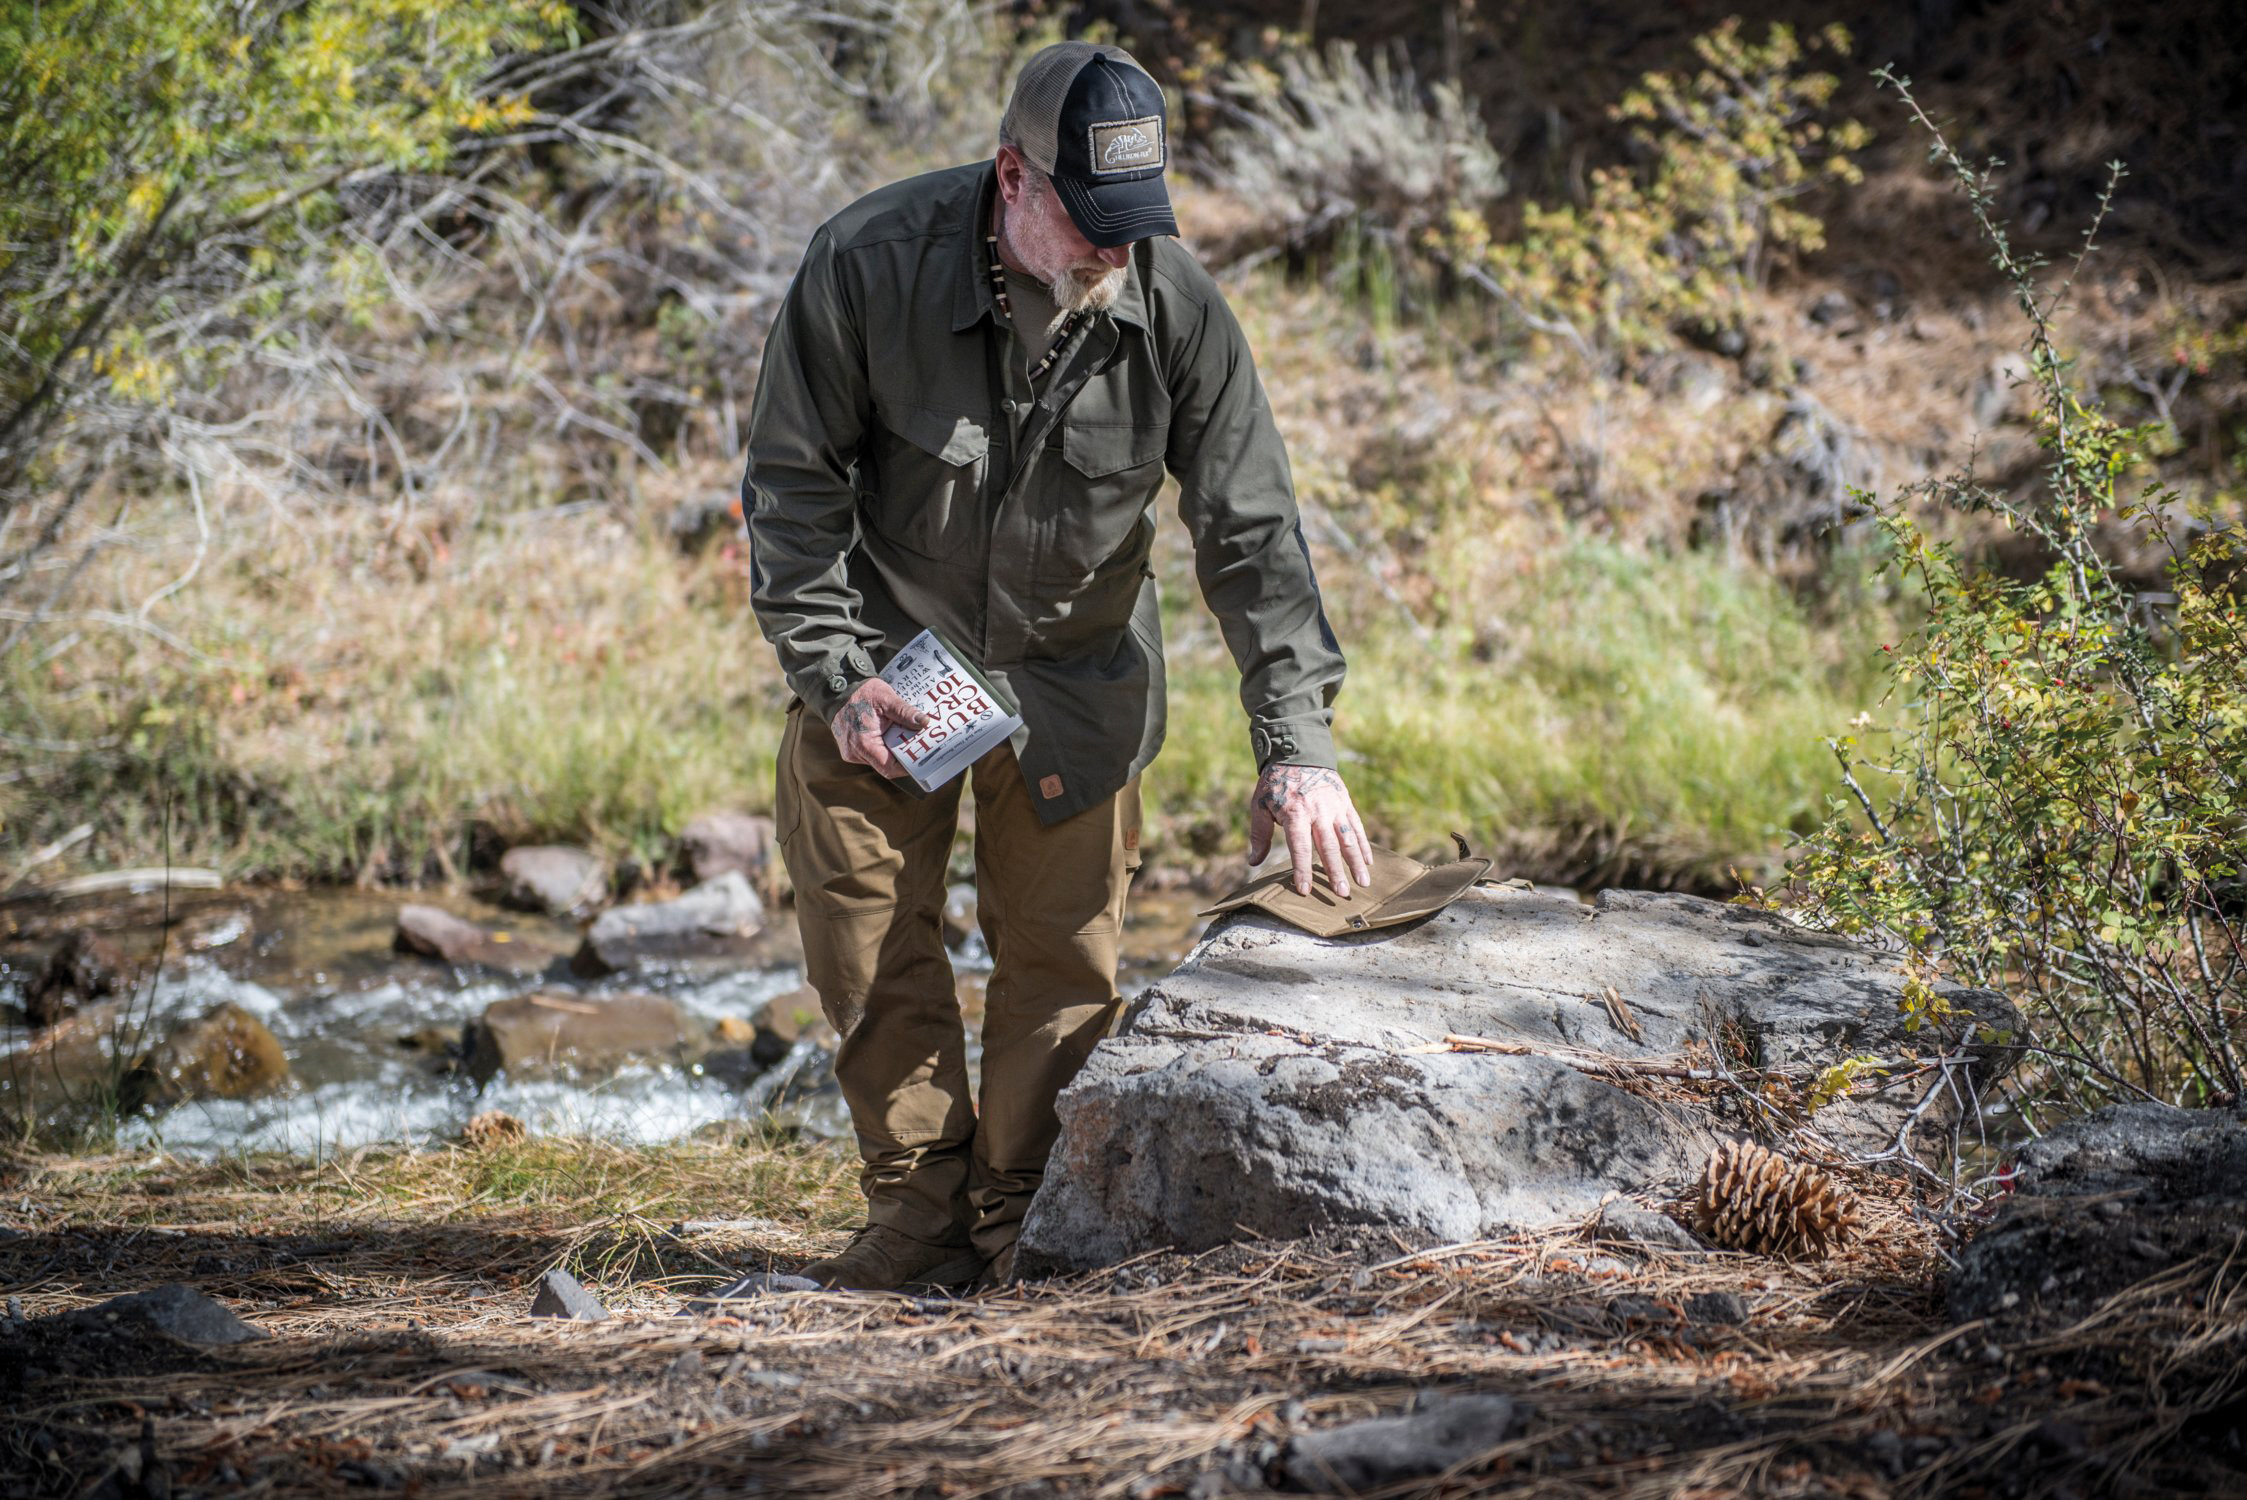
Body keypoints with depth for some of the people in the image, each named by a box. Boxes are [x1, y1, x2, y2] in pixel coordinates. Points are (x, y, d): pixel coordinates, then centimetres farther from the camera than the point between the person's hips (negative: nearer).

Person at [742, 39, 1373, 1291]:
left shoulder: (1177, 306, -19)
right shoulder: (867, 266, -23)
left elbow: (1252, 531, -15)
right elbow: (793, 486, -12)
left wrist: (1298, 742, -21)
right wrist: (836, 677, -18)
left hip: (1075, 673, 1)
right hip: (888, 656, -1)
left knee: (1065, 954, 1)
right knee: (869, 942, -2)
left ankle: (1026, 1224, 13)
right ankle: (921, 1211, 10)